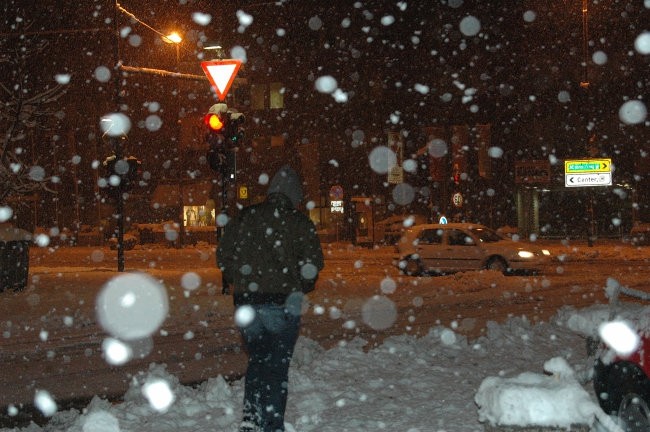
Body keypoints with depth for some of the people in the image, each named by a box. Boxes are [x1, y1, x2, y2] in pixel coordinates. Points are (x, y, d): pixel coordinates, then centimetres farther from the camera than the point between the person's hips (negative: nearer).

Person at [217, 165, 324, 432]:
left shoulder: (243, 217, 7)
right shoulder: (299, 222, -3)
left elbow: (222, 255, 7)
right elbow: (312, 264, -9)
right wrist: (301, 289, 8)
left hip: (245, 303, 3)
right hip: (282, 303, -3)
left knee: (257, 360, 19)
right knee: (277, 367, 5)